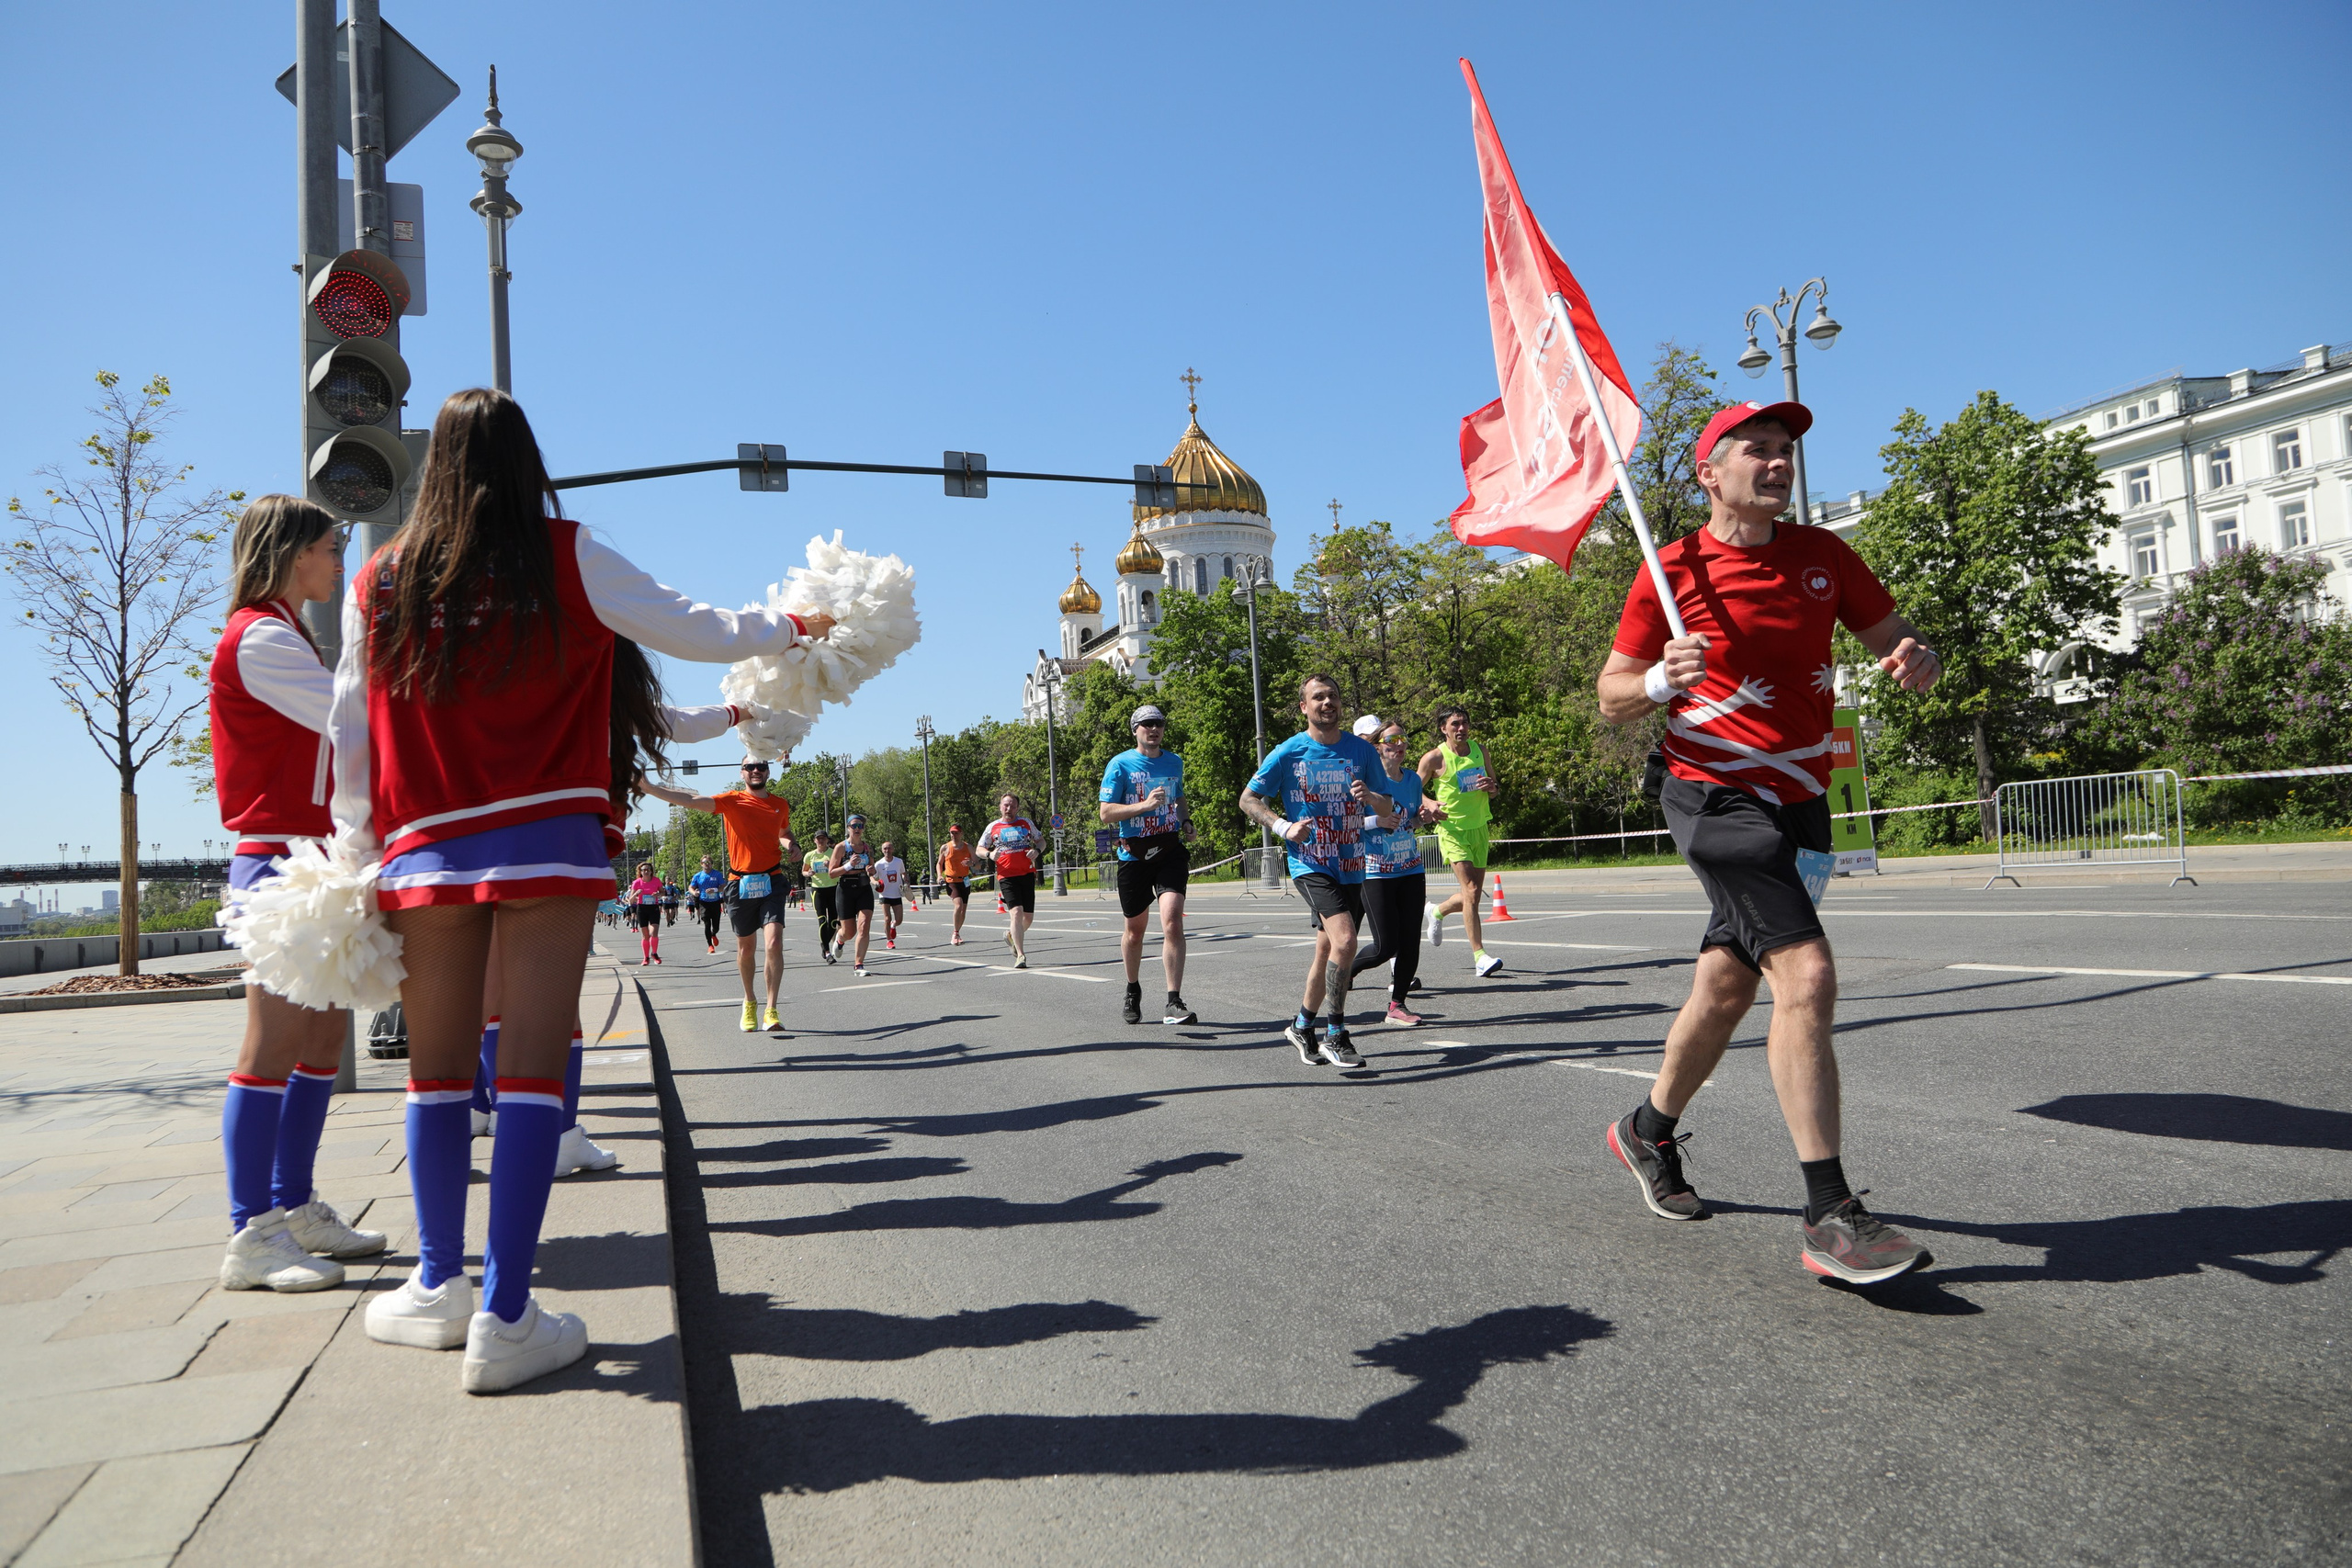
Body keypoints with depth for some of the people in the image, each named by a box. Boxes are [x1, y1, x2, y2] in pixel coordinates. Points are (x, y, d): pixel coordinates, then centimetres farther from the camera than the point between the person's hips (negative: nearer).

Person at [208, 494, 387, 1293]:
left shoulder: (284, 639, 21)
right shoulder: (259, 637, -11)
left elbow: (338, 736, 20)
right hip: (281, 860, -10)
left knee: (324, 1039, 11)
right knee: (274, 1046, -9)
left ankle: (294, 1206, 19)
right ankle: (250, 1235, -5)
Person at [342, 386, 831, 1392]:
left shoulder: (378, 583, 7)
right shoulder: (565, 559, 0)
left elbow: (349, 732, 10)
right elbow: (693, 632, 7)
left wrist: (361, 854, 19)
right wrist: (787, 627, 24)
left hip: (425, 853, 3)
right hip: (547, 846, -3)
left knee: (437, 1068, 13)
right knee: (530, 1067, -3)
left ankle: (437, 1289, 24)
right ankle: (505, 1320, -2)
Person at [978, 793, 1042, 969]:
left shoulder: (1026, 823, 10)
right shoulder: (992, 827, 6)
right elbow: (979, 849, 12)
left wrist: (1036, 851, -4)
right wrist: (990, 854, -10)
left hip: (1027, 874, 3)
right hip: (1007, 876, -3)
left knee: (1028, 916, 5)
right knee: (1016, 912, -18)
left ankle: (1011, 936, 37)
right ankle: (1020, 955, -17)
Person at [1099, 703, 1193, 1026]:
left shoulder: (1174, 762, 11)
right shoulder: (1120, 764, -3)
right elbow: (1106, 812, -8)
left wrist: (1186, 820, 9)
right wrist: (1145, 805, -20)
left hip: (1170, 850, 2)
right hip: (1134, 854, -2)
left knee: (1172, 922, -16)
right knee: (1135, 927, 12)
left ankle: (1173, 1003, -15)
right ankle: (1133, 991, 35)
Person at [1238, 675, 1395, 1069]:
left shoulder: (1361, 750, 5)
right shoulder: (1288, 753, -4)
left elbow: (1388, 810, 9)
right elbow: (1248, 799, 3)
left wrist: (1370, 797, -14)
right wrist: (1284, 827, -12)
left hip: (1351, 867, 5)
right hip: (1310, 864, -5)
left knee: (1327, 950, 13)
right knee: (1344, 940, -22)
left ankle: (1302, 1025, 34)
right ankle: (1336, 1036, -10)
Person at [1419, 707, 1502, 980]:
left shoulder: (1480, 750, 7)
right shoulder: (1434, 758, -9)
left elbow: (1493, 792, 16)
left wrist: (1490, 787, -8)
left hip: (1479, 829, 6)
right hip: (1452, 831, -6)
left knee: (1473, 895, 11)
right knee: (1471, 891, -18)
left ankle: (1437, 912, 41)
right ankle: (1479, 955, -16)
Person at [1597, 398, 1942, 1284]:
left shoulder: (1823, 556, 7)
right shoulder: (1672, 573, -6)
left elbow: (1893, 640, 13)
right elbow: (1612, 700, -1)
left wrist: (1916, 660, -11)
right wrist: (1662, 681, -23)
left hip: (1800, 803, 6)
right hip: (1717, 799, -6)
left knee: (1726, 988, 14)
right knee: (1806, 973, -21)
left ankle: (1649, 1132, 37)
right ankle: (1829, 1219, -17)